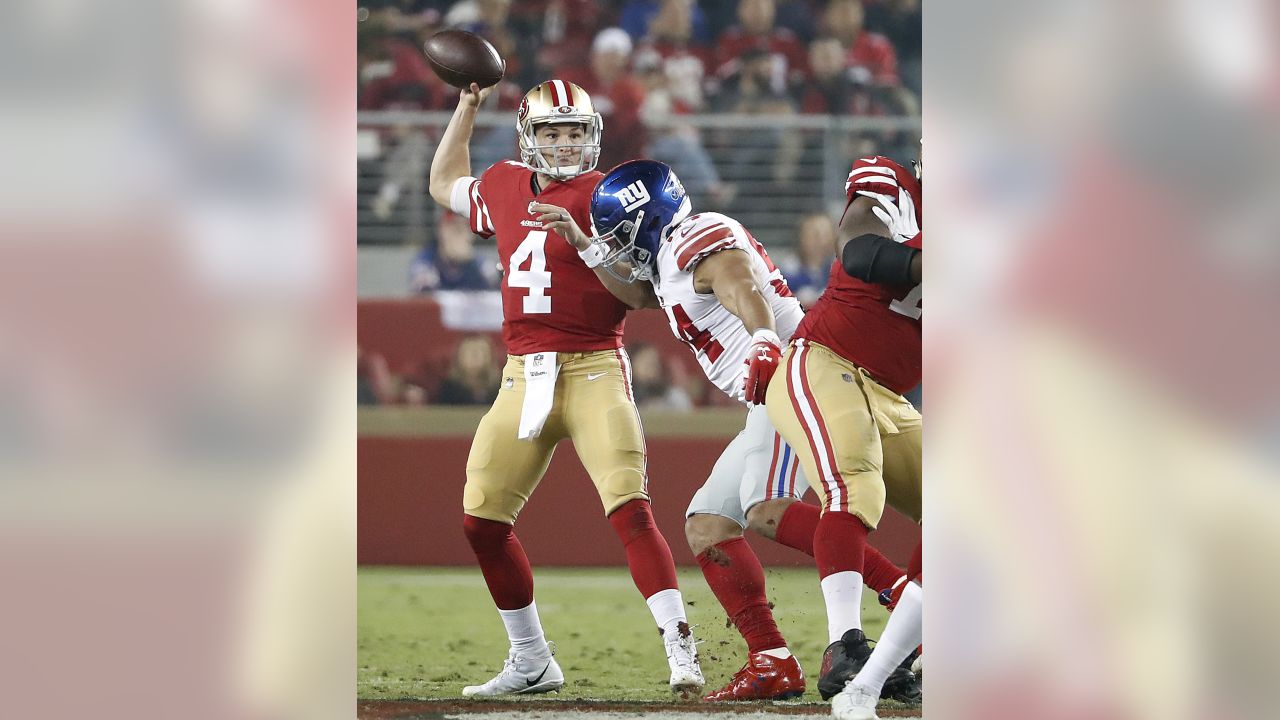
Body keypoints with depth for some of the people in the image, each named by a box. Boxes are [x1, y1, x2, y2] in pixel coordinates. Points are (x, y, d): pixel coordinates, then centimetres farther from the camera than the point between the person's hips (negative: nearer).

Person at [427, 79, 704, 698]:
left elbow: (640, 294, -11)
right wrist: (467, 107, 28)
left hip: (593, 372, -6)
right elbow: (444, 185, 34)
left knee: (629, 509, -19)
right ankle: (531, 663, 17)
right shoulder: (503, 188, 12)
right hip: (523, 376, 6)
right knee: (482, 519, 5)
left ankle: (681, 652, -20)